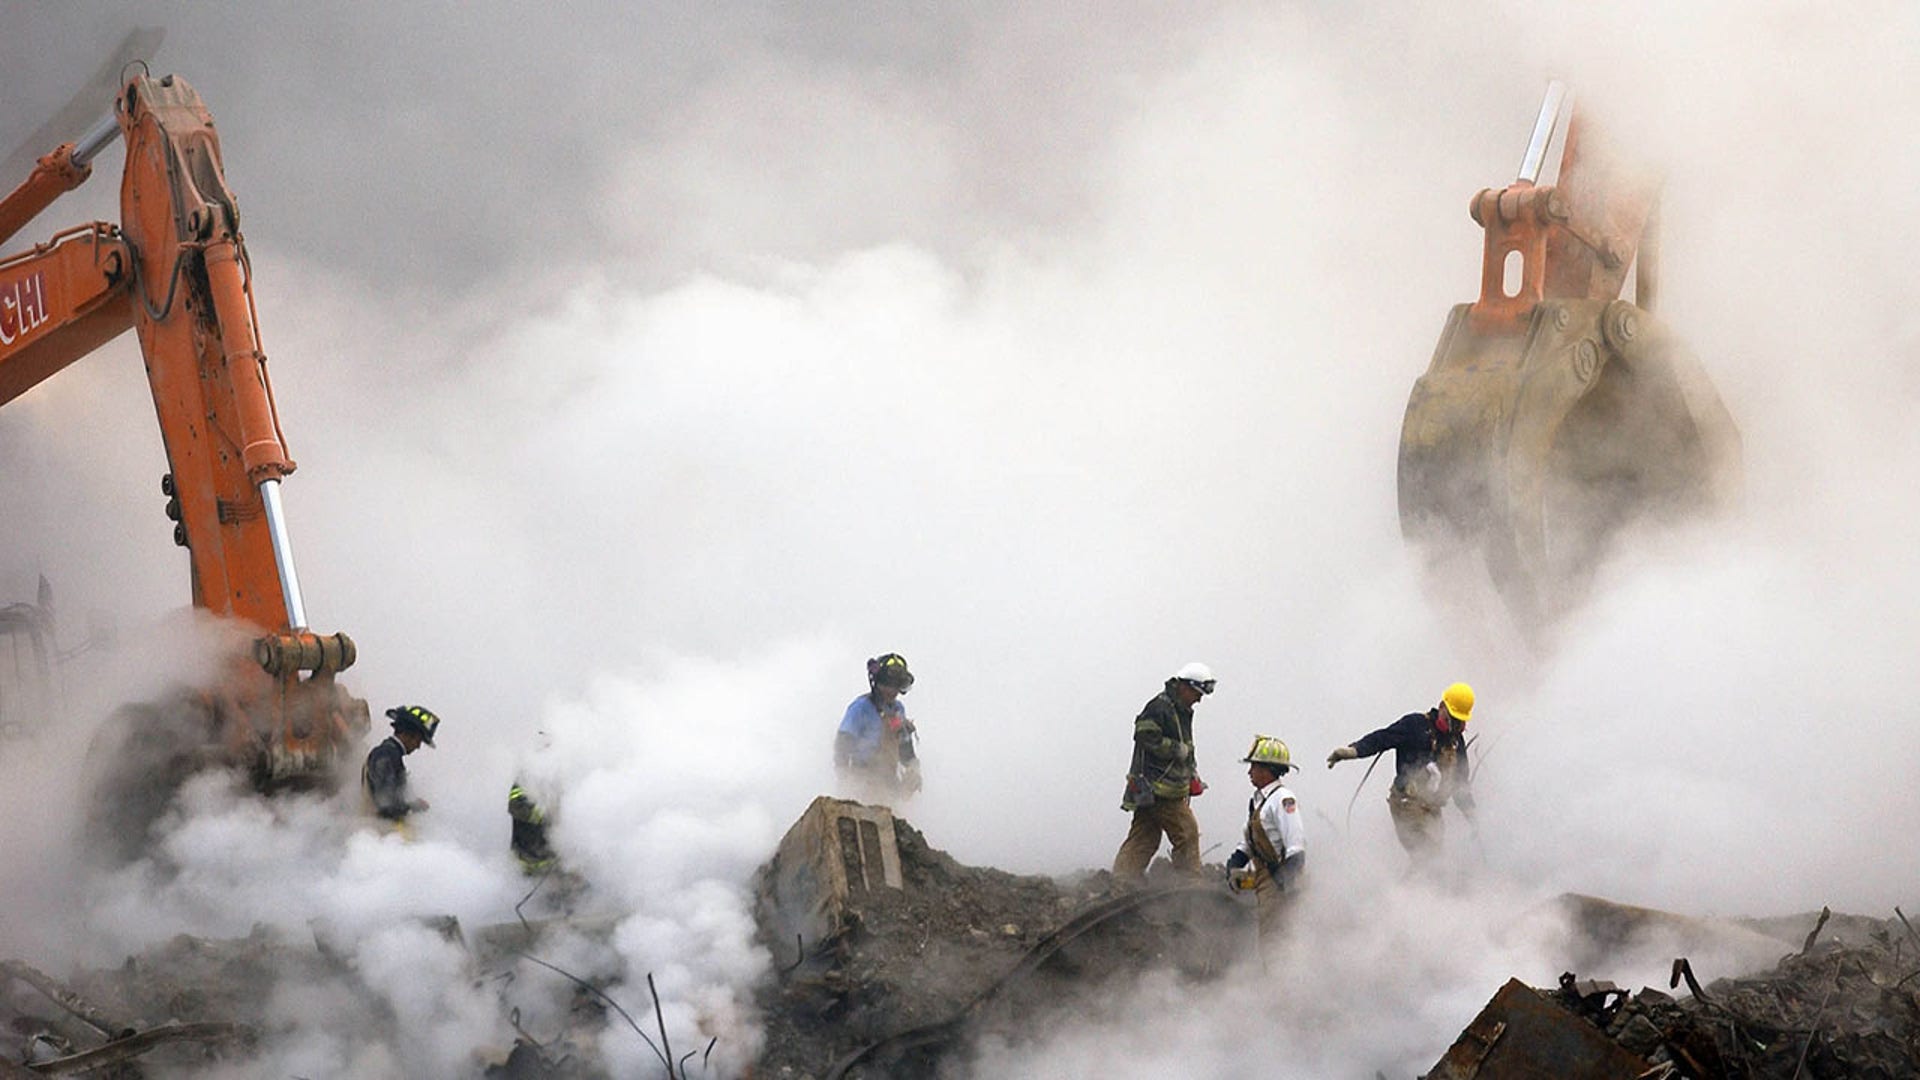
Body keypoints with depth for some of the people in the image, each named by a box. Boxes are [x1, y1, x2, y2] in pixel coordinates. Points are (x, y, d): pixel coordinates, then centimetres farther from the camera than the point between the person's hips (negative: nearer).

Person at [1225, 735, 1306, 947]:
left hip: (1280, 880, -10)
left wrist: (1290, 881, -27)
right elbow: (1247, 844, 23)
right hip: (1263, 878, 10)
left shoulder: (1282, 799, -14)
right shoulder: (1258, 801, 17)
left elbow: (1296, 845, -21)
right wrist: (1234, 866, 6)